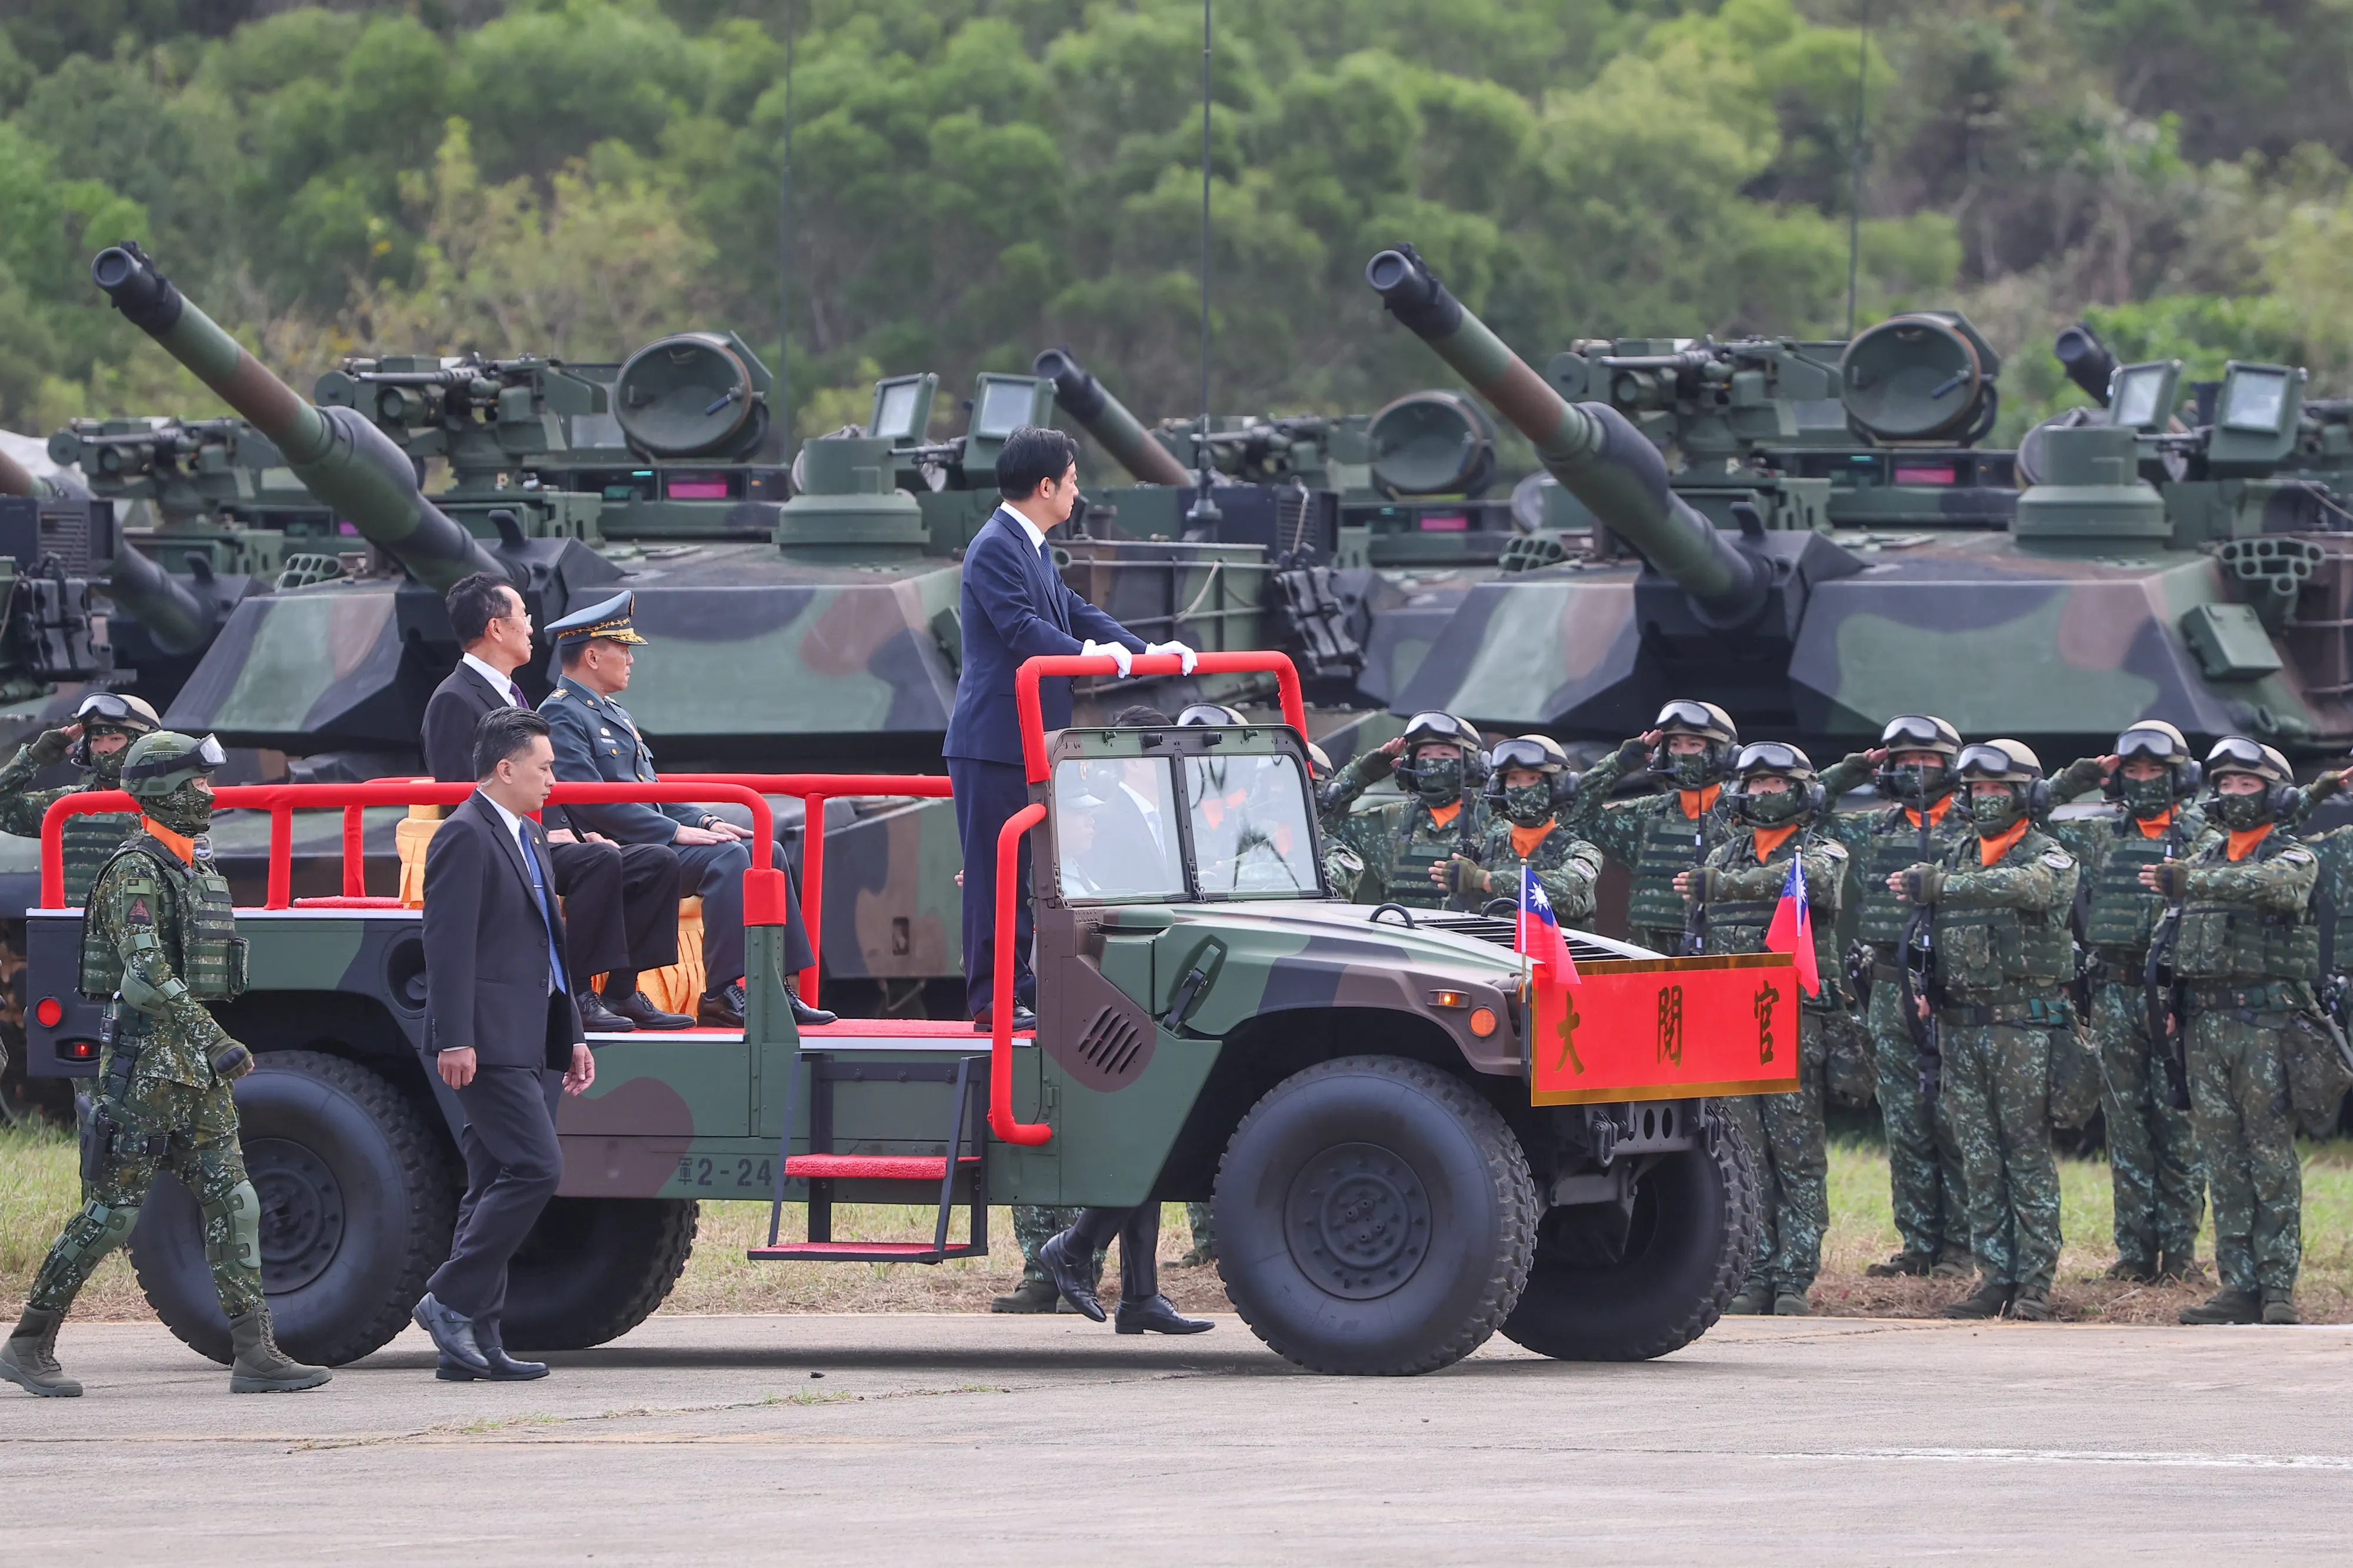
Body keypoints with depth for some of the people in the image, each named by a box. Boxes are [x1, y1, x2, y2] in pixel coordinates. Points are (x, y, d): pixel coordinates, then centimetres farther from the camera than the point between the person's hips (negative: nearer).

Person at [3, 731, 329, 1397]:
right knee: (113, 1210, -4)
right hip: (144, 1064, -9)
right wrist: (215, 1041, -25)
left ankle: (256, 1354, -3)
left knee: (233, 1204, 0)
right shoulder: (136, 872, -13)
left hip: (196, 1070, 9)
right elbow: (148, 975, -23)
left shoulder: (197, 870, 16)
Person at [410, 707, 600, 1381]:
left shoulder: (528, 837, 21)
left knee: (497, 1186, 8)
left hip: (528, 1045, 10)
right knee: (535, 1167, -17)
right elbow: (449, 943, -17)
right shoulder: (466, 836, -10)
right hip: (488, 1042, -10)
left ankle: (471, 1343, 8)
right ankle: (450, 1299, -10)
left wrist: (572, 1034, 23)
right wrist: (455, 1040, -23)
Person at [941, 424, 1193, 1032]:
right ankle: (994, 998, -5)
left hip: (1029, 742, 10)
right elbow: (1021, 626, -25)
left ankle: (1019, 987, 17)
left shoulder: (1029, 548, 18)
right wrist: (1087, 654, -34)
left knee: (1025, 870, 13)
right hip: (995, 742, -10)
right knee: (996, 871, -7)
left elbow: (1074, 612, 17)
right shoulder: (996, 548, -15)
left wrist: (1144, 651, 6)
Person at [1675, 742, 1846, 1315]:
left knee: (1798, 1156, -5)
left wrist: (1719, 885, -27)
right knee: (1747, 1155, 2)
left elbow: (1802, 879, -21)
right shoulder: (1724, 856, 19)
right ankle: (1757, 1277, 5)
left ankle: (1795, 1280, -5)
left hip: (1796, 1019, -4)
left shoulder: (1824, 852, 3)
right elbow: (1703, 935, 20)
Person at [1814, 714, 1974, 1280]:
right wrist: (1846, 774, 10)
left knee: (1956, 1125, -4)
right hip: (1892, 992, 4)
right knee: (1905, 1126, 5)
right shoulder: (1872, 829, 13)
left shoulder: (1975, 828, 3)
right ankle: (1918, 1245, 10)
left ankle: (1959, 1247, 0)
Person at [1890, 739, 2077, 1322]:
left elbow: (2023, 887, -26)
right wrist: (1925, 982, 4)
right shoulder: (1955, 856, 16)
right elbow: (1930, 928, 24)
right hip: (1960, 1026, 6)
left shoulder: (2050, 859, -3)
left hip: (2024, 1027, -6)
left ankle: (2034, 1282, -3)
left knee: (2029, 1158, -4)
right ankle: (1994, 1278, 10)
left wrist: (1937, 884, -31)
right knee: (1979, 1160, 6)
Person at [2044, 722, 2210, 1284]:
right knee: (2126, 1122, 4)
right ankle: (2135, 1251, 8)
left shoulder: (2202, 833, 4)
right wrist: (2069, 783, 2)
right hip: (2115, 992, 2)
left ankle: (2180, 1250, 2)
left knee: (2178, 1122, -2)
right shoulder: (2099, 832, 10)